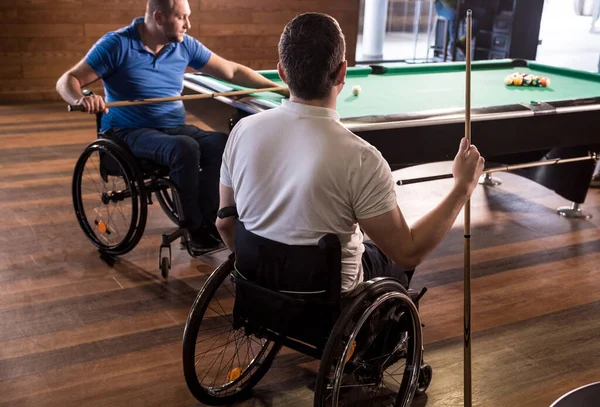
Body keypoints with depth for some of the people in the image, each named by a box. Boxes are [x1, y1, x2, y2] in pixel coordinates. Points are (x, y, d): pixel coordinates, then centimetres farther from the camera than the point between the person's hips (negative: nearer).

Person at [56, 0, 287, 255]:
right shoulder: (117, 44, -11)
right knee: (185, 149, -35)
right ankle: (195, 229, -18)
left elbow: (232, 71, 10)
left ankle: (206, 224, -19)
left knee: (223, 145, -24)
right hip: (130, 133, -5)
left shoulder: (185, 45, 3)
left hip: (175, 128, 5)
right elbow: (67, 81, -11)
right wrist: (82, 99, -35)